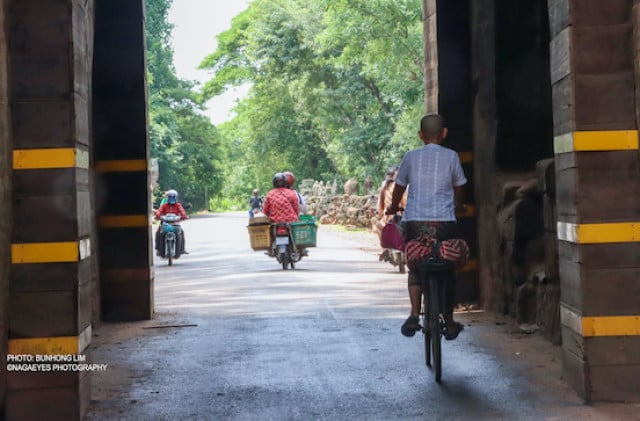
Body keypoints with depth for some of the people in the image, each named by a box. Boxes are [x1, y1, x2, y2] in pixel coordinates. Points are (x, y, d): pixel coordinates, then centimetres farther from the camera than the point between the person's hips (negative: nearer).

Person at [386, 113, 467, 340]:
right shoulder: (451, 156, 5)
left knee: (415, 268, 11)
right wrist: (458, 207, 38)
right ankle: (449, 323, 16)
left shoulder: (411, 157, 7)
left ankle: (414, 314, -11)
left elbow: (399, 187, 18)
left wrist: (393, 208, 37)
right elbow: (458, 189, 16)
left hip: (415, 221, 1)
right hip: (444, 221, -1)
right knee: (447, 271, 11)